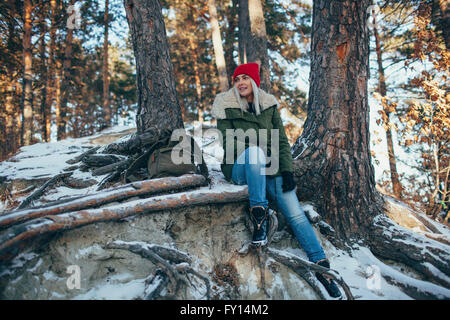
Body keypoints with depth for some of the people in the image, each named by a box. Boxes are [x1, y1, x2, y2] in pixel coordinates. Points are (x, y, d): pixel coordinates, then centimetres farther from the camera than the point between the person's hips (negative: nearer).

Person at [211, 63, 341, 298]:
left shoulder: (269, 105, 10)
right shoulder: (226, 107, 3)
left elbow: (281, 141, 7)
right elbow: (230, 143, -4)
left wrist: (287, 170, -6)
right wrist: (256, 152, -16)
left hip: (269, 169, 3)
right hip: (240, 168, -2)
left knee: (295, 214, -13)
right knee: (254, 150, -38)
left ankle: (322, 266, -8)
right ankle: (259, 214, -34)